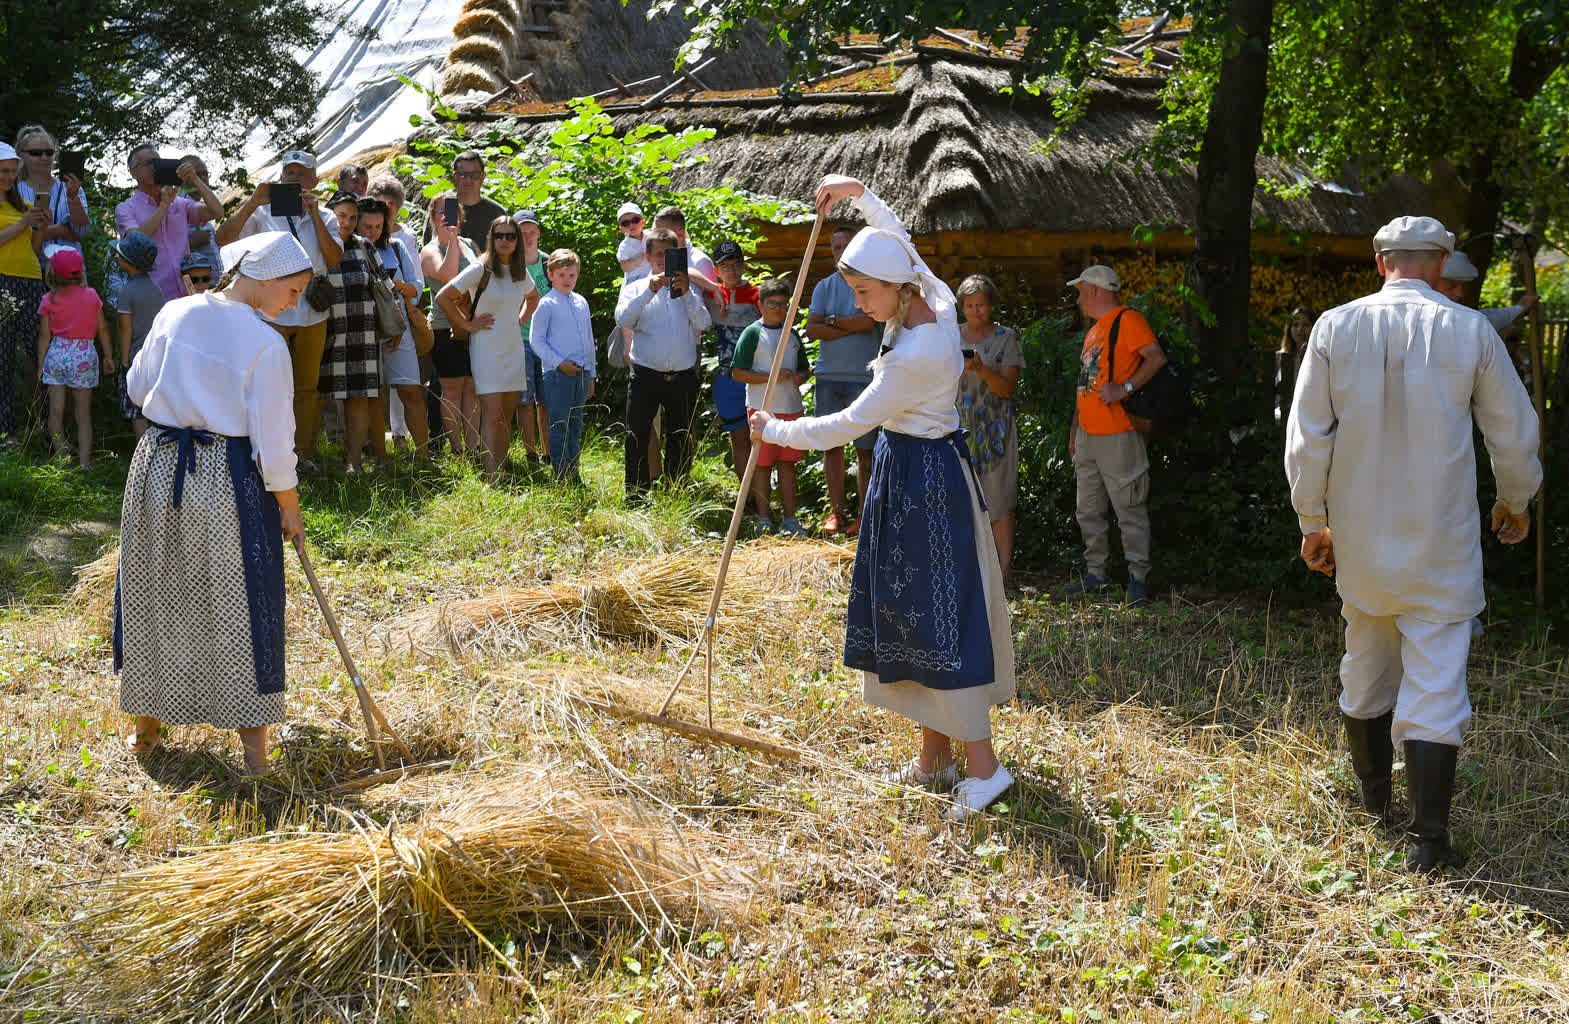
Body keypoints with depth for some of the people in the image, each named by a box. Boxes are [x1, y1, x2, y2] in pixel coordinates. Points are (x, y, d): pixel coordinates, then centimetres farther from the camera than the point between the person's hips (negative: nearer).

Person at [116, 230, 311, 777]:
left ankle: (147, 723, 31)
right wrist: (290, 510, -3)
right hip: (229, 478, -5)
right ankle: (252, 740, 12)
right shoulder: (266, 344, -14)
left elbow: (137, 388, 10)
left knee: (155, 594, 17)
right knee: (237, 604, 6)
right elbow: (273, 441, -13)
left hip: (158, 465, 5)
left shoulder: (174, 314, 0)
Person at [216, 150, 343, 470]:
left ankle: (303, 453, 19)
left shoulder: (324, 216, 10)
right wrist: (253, 202, -14)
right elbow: (223, 238, -8)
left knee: (308, 387, 10)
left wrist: (314, 214, -10)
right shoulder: (263, 212, 3)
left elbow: (334, 259, -4)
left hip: (312, 314, 3)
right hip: (272, 311, -3)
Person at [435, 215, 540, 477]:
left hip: (513, 349, 6)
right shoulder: (481, 269, -9)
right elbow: (443, 297, -11)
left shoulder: (520, 272, 9)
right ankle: (493, 478, -15)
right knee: (492, 415, -12)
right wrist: (468, 324, -9)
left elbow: (533, 296, 31)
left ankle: (501, 472, 12)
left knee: (506, 417, 7)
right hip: (486, 349, -6)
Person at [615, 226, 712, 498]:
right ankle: (636, 495, 3)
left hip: (683, 377, 2)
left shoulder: (689, 290, 14)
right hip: (645, 376, -2)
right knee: (637, 437, -5)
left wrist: (686, 294, -13)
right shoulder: (635, 289, 9)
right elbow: (622, 319, -10)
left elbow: (703, 324, -1)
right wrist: (650, 291, -17)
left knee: (681, 440, 8)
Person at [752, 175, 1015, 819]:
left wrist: (775, 432, -7)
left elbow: (848, 425, -19)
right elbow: (900, 240, 21)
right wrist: (857, 192, 22)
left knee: (936, 618, -7)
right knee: (909, 610, 13)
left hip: (921, 481, -10)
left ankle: (983, 765, -1)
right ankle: (935, 755, 21)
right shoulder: (935, 300, -1)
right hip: (915, 466, 10)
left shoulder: (916, 354, -26)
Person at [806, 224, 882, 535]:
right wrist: (852, 326, -8)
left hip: (863, 377, -3)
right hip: (828, 376, 3)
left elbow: (869, 321, -16)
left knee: (865, 449, -1)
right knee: (831, 446, 5)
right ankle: (836, 510, 13)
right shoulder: (824, 287, 10)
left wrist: (833, 320, -6)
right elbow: (812, 330, -1)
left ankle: (864, 512, 7)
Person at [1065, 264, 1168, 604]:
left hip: (1117, 436, -9)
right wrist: (1075, 429, 21)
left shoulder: (1127, 319, -7)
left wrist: (1124, 388, -23)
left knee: (1130, 511, -5)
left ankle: (1138, 577, -2)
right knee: (1089, 512, 10)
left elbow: (1157, 357, -19)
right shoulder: (1094, 329, 21)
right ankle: (1095, 575, 17)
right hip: (1088, 436, 9)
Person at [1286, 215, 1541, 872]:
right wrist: (1516, 501, 20)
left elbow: (1307, 436, -2)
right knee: (1435, 680, 1)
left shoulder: (1335, 327, -4)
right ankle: (1427, 837, 0)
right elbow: (1514, 432, 2)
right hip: (1441, 544, -2)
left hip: (1359, 537, 3)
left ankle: (1372, 795, 36)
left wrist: (1313, 520, 9)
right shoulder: (1471, 332, -7)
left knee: (1365, 663, 20)